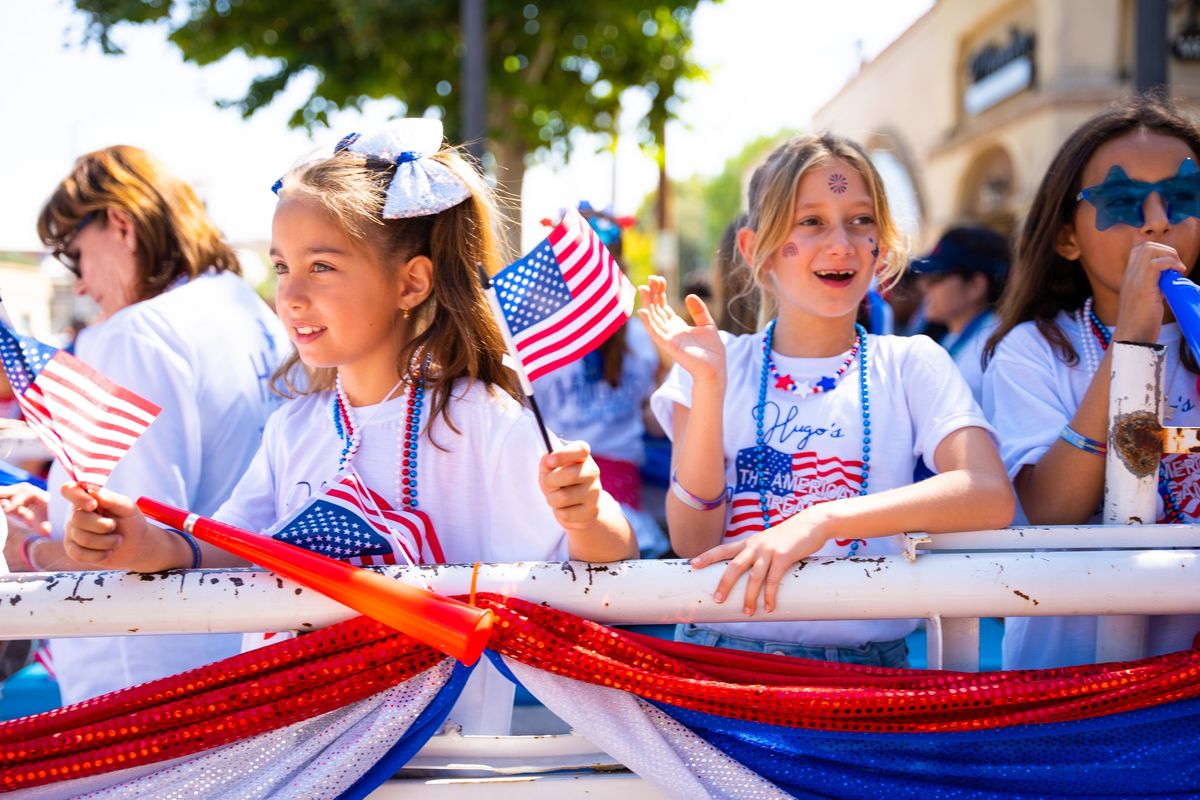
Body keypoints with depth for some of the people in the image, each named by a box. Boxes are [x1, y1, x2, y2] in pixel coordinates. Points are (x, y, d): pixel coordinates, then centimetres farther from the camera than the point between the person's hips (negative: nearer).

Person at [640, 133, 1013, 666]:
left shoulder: (910, 364, 6)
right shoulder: (719, 366, 7)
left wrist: (820, 521, -20)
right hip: (720, 655, 1)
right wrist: (707, 385, -11)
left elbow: (991, 497, -11)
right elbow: (693, 543, -1)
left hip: (863, 663, -1)